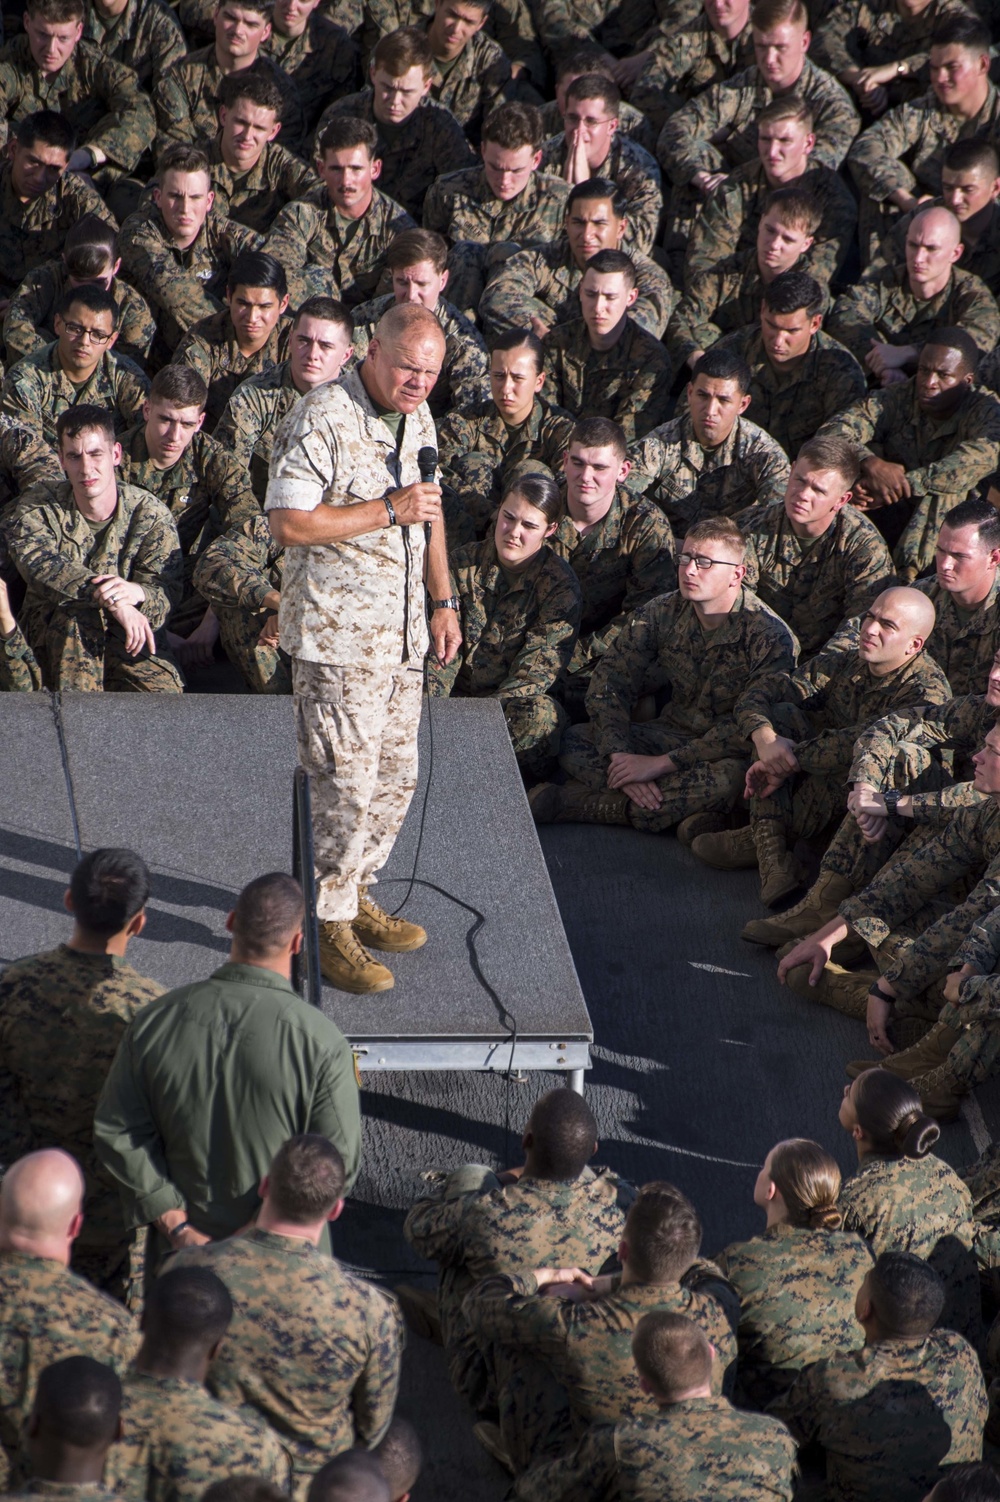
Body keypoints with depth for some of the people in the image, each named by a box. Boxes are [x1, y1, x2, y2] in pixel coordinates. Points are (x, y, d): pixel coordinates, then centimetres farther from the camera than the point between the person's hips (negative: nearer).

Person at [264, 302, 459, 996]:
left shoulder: (417, 415, 10)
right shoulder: (322, 418, -17)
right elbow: (288, 522, -21)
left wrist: (443, 601, 17)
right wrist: (389, 510, -23)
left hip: (402, 627, 8)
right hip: (337, 630, -8)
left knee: (397, 774, 13)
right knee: (347, 782, -8)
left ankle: (357, 895, 28)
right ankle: (333, 930, 1)